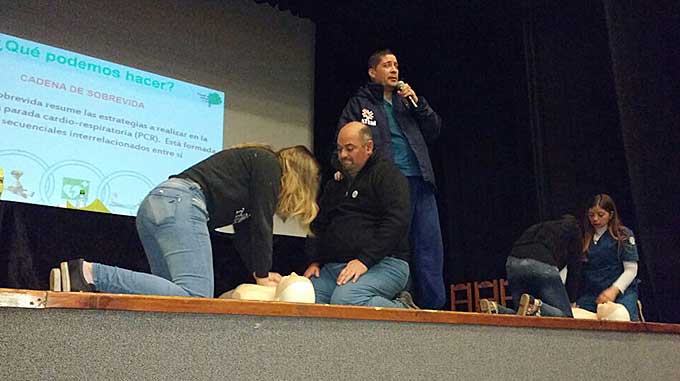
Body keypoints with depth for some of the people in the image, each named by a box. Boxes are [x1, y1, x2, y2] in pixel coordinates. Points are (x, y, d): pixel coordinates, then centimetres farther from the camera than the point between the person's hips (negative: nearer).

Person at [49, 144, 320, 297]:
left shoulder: (254, 161, 32)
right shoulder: (269, 164, 5)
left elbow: (243, 232, 31)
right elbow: (261, 224, 0)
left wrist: (260, 272, 29)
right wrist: (262, 276, 9)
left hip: (154, 205, 11)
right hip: (180, 204, -11)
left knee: (173, 292, 11)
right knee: (196, 297, -21)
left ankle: (89, 279, 1)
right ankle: (89, 273, -26)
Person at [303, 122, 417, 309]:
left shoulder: (387, 174, 1)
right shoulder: (335, 184, 25)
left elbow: (396, 222, -13)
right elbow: (318, 225, 29)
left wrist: (364, 260, -19)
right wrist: (314, 261, 12)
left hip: (384, 263, -7)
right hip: (333, 266, 7)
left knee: (344, 300, -34)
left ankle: (404, 311, -9)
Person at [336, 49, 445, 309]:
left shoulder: (406, 101, 25)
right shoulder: (360, 104, 10)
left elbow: (433, 132, 18)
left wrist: (418, 103, 6)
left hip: (420, 182, 5)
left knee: (430, 248, 2)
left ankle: (434, 308, 7)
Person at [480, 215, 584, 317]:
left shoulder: (541, 225, 39)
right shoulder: (573, 229, 27)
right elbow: (574, 266, 20)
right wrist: (571, 300, 24)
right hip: (543, 265, -5)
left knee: (524, 314, 15)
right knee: (565, 316, 2)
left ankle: (494, 308, -11)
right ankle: (535, 305, -26)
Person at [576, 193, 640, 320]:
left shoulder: (624, 235, 4)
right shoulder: (585, 238, 14)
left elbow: (631, 269, -2)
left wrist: (614, 290, -16)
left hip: (621, 292, -3)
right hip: (589, 294, 3)